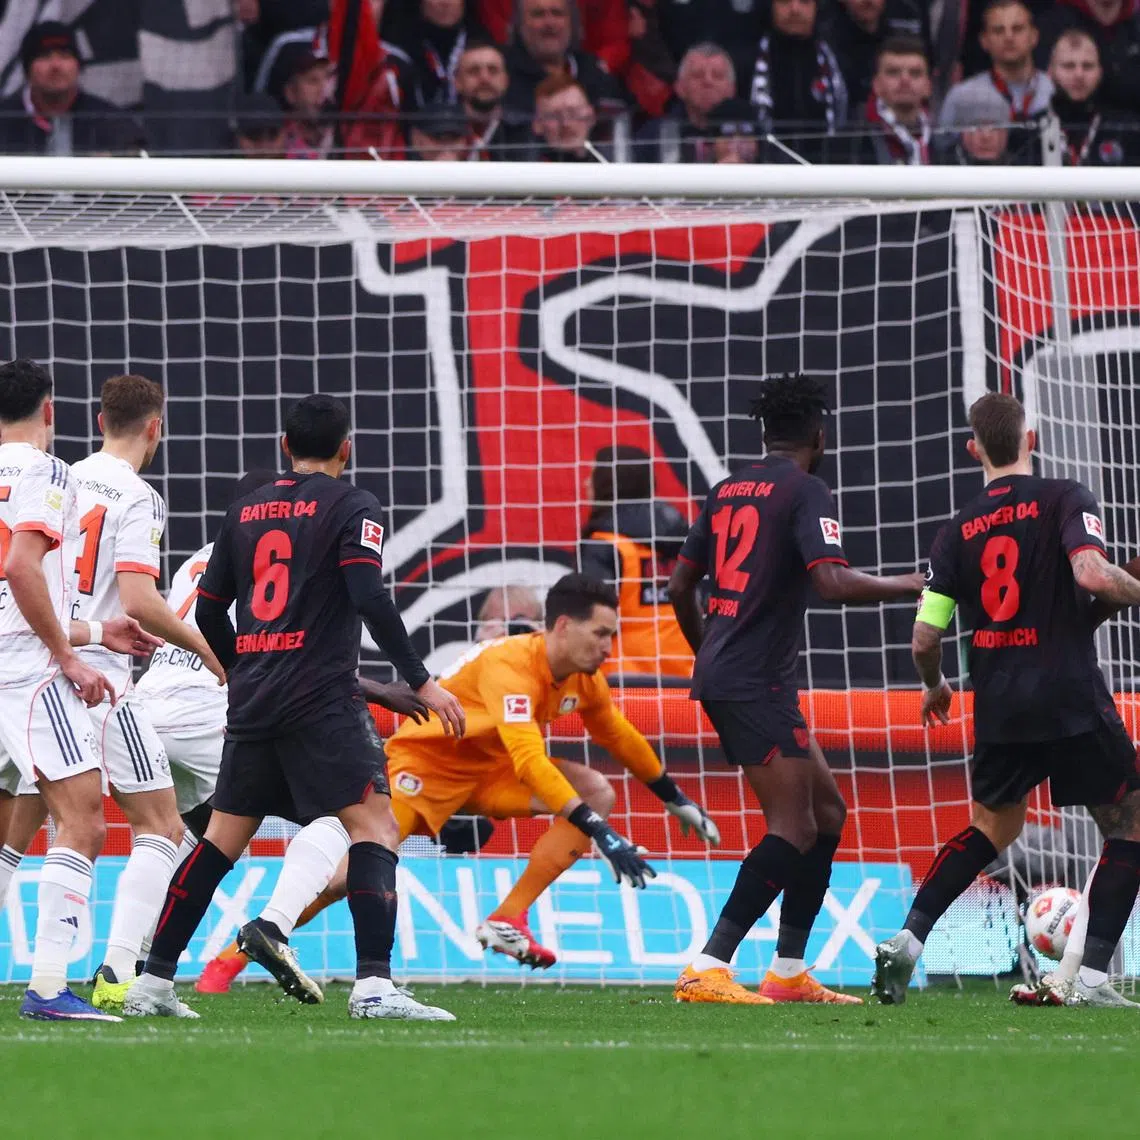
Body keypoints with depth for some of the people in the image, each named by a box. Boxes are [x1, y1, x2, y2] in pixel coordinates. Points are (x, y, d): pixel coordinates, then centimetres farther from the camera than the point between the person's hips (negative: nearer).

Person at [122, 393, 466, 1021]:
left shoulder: (246, 510, 16)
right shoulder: (350, 505, -2)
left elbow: (208, 612, 19)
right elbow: (370, 599, -14)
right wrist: (420, 682, -10)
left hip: (252, 703, 6)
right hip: (323, 698, -6)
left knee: (224, 837, 14)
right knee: (374, 825, -6)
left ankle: (153, 981, 13)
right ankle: (373, 983, -21)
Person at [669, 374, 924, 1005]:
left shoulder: (728, 489, 16)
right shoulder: (806, 491, -8)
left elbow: (680, 586, 19)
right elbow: (833, 581, -22)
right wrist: (912, 585, -8)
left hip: (720, 674, 9)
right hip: (757, 682, -9)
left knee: (826, 811, 15)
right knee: (793, 829, -11)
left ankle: (789, 973, 14)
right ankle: (706, 970, -20)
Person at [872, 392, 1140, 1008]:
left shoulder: (957, 531, 6)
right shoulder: (1063, 499, -6)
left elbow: (924, 640, 5)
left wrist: (934, 688, 26)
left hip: (999, 707, 5)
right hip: (1073, 698, -5)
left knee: (992, 829, 25)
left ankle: (906, 941, 10)